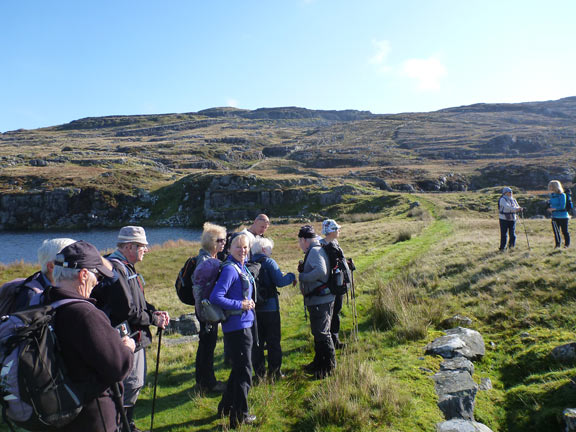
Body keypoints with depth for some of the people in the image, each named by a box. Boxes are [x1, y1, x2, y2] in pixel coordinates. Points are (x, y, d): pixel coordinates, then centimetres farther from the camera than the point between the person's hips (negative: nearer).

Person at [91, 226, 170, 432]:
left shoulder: (127, 268, 12)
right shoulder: (115, 269, -22)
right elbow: (127, 311, -27)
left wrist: (154, 311, 1)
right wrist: (154, 319, -15)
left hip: (136, 338, 11)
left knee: (135, 384, 21)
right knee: (129, 385, 0)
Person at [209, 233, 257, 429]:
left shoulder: (241, 267, 9)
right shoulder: (230, 269, -19)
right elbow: (215, 297, -26)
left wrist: (248, 302, 6)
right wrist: (241, 305, -20)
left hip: (244, 324, 10)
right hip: (237, 326, -10)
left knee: (239, 368, 22)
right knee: (244, 372, 3)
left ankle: (226, 406, 38)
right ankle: (239, 416, 18)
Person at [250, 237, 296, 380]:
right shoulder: (268, 262, -11)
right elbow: (280, 281, -17)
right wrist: (291, 276, 0)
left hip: (254, 308, 5)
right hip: (270, 308, -4)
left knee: (257, 341, 14)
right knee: (274, 340, 7)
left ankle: (259, 372, 20)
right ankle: (275, 371, 12)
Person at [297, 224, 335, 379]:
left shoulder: (315, 251, -16)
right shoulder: (314, 251, 16)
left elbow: (321, 271, -32)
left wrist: (302, 276, -21)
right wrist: (303, 269, 10)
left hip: (320, 301, -11)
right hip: (317, 300, 11)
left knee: (322, 333, -2)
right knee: (317, 332, 20)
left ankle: (329, 366, 11)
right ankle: (318, 363, 34)